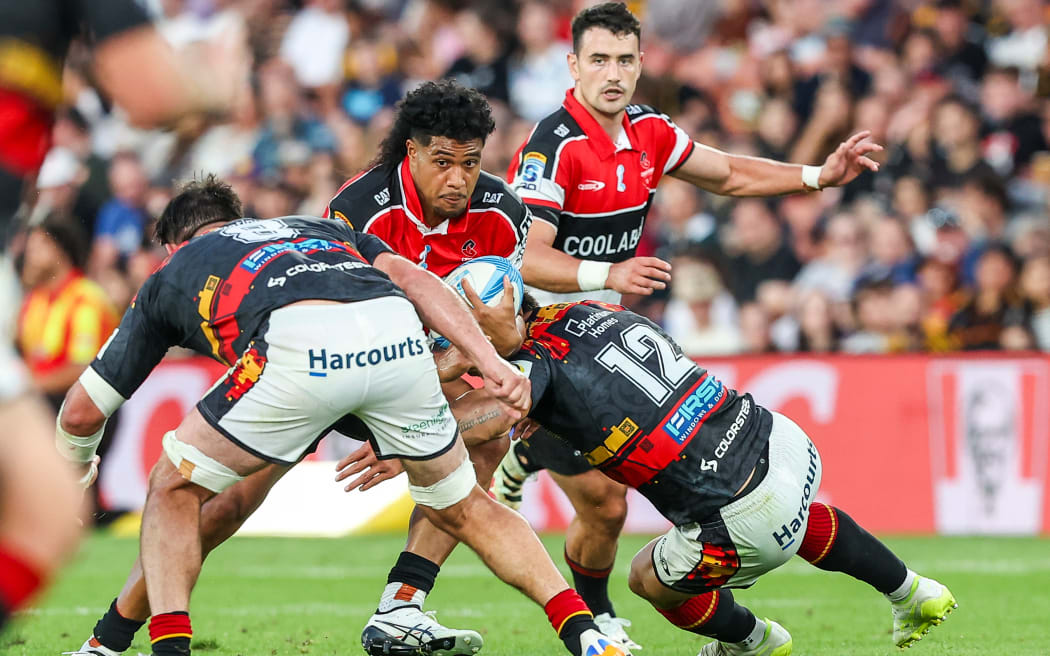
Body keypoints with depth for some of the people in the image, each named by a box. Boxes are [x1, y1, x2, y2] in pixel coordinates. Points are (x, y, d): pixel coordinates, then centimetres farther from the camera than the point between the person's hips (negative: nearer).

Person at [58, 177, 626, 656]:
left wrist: (73, 472, 60)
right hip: (400, 338, 3)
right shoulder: (319, 227, 43)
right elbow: (412, 279, 21)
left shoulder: (170, 275, 36)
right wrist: (490, 362, 11)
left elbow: (81, 412, 39)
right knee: (459, 507, 26)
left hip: (301, 350, -3)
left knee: (174, 488, 20)